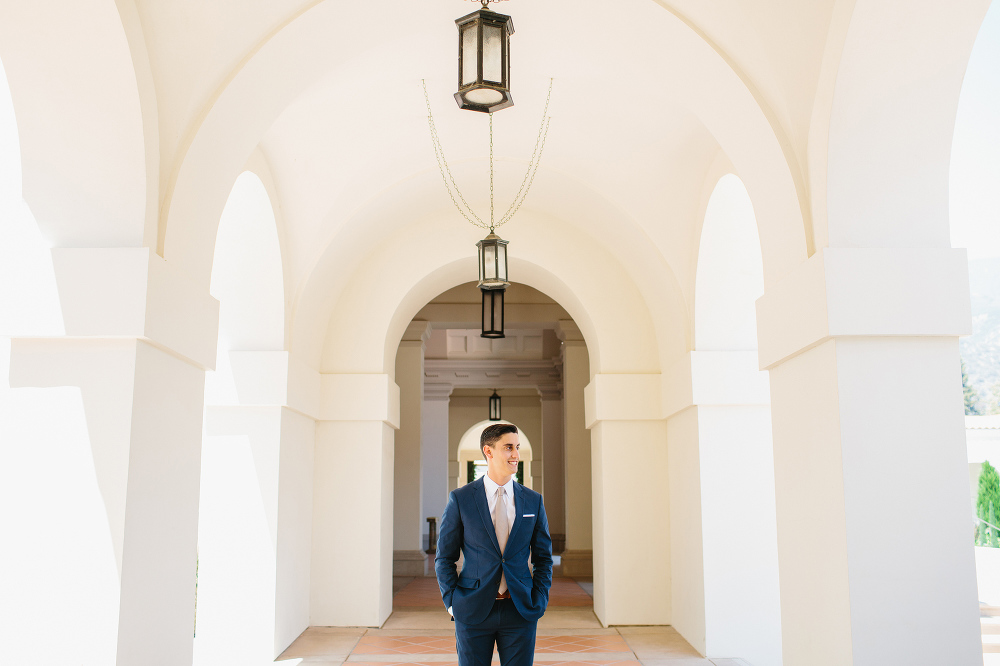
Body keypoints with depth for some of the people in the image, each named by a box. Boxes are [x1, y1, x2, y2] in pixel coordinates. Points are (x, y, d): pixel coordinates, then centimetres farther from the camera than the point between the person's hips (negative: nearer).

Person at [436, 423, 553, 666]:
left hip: (520, 610, 2)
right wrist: (452, 604, -4)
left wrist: (538, 603, 1)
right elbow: (444, 557, 3)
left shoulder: (533, 501, 5)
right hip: (473, 610, -2)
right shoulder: (460, 499, -2)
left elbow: (543, 558, 10)